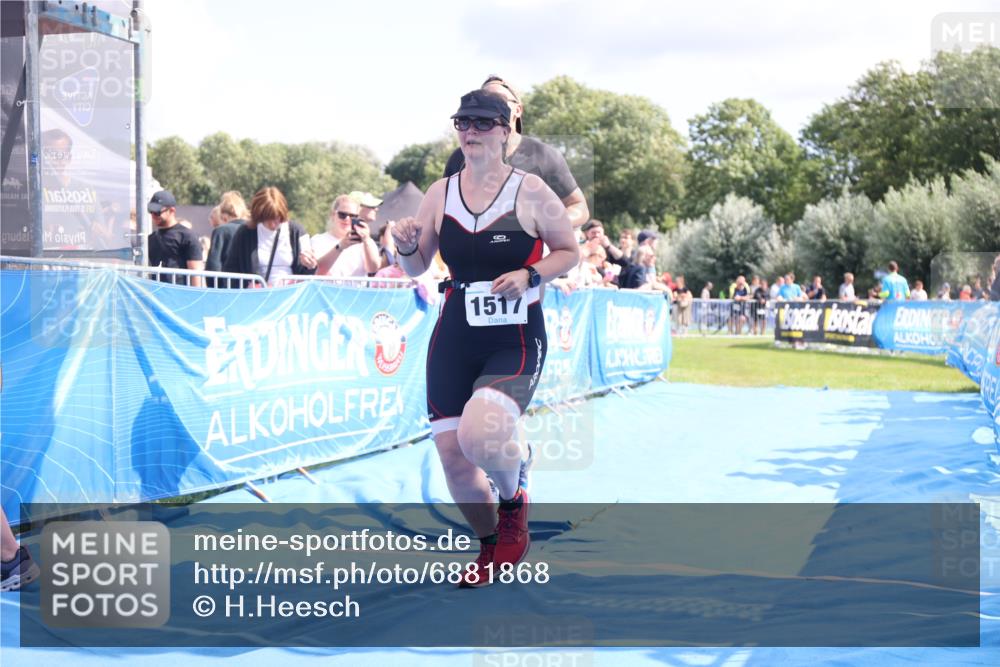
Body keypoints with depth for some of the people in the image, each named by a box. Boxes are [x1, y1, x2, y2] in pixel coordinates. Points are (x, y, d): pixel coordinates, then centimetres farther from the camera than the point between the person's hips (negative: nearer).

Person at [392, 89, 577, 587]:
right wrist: (406, 247, -10)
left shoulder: (531, 191, -5)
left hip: (516, 340, -4)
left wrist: (529, 276, -14)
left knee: (480, 435, -28)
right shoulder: (439, 195, 6)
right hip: (454, 339, 4)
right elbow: (417, 268, 12)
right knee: (451, 454, 2)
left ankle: (514, 499, 9)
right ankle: (490, 546, 30)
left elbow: (569, 251, 4)